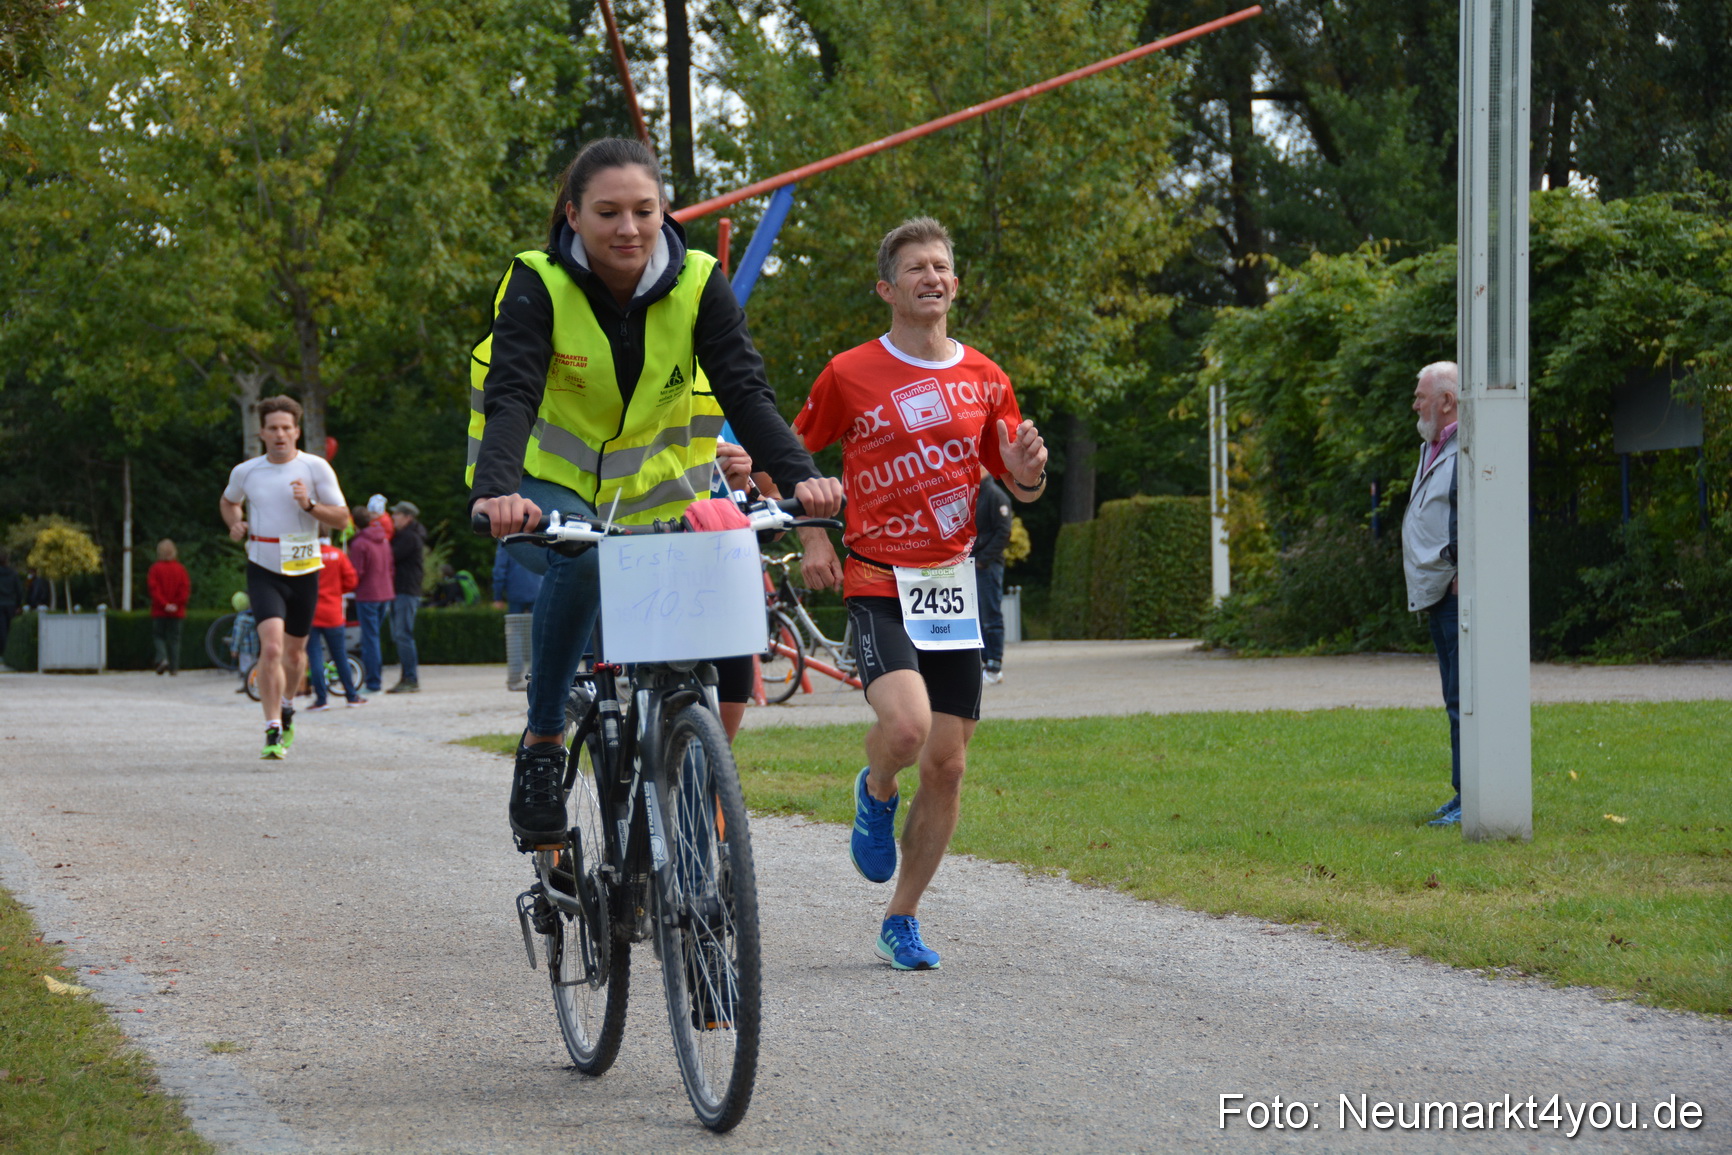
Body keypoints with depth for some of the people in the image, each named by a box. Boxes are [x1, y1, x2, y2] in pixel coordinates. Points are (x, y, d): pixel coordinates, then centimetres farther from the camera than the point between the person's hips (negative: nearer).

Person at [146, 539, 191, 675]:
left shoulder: (155, 568, -4)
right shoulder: (180, 569, 2)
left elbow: (153, 588, -10)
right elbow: (186, 588, -4)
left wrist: (164, 604, -12)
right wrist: (177, 604, -6)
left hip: (159, 612, -2)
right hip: (177, 612, 2)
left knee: (158, 635, 7)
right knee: (174, 637, 6)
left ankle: (162, 658, -17)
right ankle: (174, 667, 2)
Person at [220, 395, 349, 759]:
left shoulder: (316, 468, -3)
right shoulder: (245, 472, 2)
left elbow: (342, 518, -3)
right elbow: (229, 501, 24)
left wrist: (310, 505, -20)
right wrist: (235, 523, 3)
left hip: (303, 570, 1)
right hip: (263, 570, -1)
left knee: (294, 652, 14)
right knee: (271, 647, -19)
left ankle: (285, 706, 44)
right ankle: (273, 731, -16)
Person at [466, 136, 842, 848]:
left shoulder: (699, 287, -11)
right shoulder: (539, 287, -17)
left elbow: (745, 392, -20)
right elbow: (509, 396, -30)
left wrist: (799, 475, -39)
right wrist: (495, 491, -50)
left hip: (651, 501, 3)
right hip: (550, 495, -3)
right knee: (583, 558, -37)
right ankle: (542, 742, -24)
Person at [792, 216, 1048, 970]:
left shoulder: (984, 380, 7)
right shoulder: (849, 375, -3)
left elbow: (1018, 486, 15)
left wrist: (1029, 473, -8)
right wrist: (812, 535, -1)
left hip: (952, 588, 4)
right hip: (878, 585, -4)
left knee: (947, 765, 2)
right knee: (906, 725, -27)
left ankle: (902, 921, 17)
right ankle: (875, 793, 10)